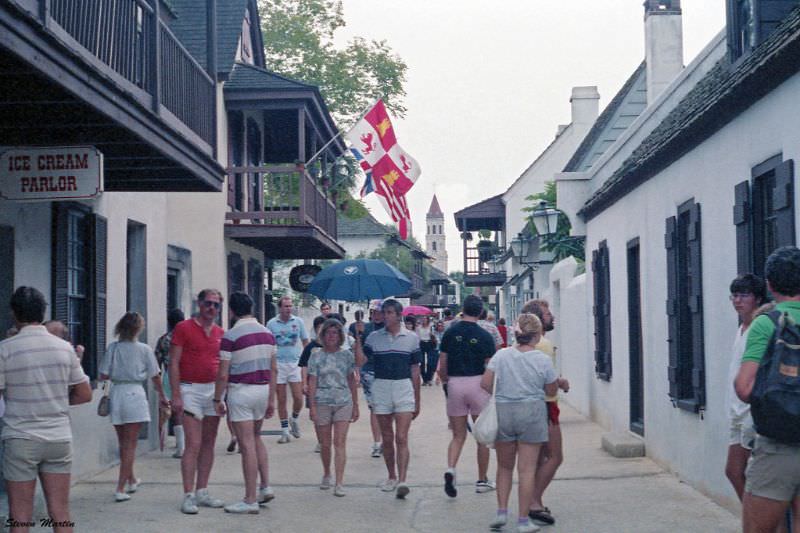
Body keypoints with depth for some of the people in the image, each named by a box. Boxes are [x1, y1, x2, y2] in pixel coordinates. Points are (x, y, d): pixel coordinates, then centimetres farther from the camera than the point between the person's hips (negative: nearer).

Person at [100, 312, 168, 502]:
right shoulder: (144, 349, -5)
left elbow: (103, 375, -2)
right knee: (130, 444, 2)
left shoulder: (113, 348, -1)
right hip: (135, 394, -3)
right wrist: (162, 396, 16)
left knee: (123, 443, 18)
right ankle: (121, 489, -5)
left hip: (116, 393, 3)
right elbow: (155, 376, 2)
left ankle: (131, 481, 34)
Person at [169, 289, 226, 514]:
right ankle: (188, 496, -6)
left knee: (208, 444, 9)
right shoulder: (183, 328, -5)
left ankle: (202, 492, 17)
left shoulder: (220, 333, 11)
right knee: (193, 445, -10)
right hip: (191, 390, -6)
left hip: (214, 390, 6)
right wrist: (176, 395, -14)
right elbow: (173, 363, -7)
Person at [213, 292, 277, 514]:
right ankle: (265, 486, 18)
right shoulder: (267, 333, 7)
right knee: (256, 438, 23)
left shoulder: (230, 336, -12)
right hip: (263, 389, 6)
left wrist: (217, 399, -1)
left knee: (247, 445, -4)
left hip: (241, 391, -6)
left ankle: (250, 500, 1)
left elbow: (223, 374, -13)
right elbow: (273, 369, 10)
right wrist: (271, 399, 15)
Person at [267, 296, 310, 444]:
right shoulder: (271, 323, 1)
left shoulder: (298, 322, 3)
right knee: (281, 400, 3)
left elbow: (305, 342, 10)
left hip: (295, 363, 1)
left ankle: (294, 419, 26)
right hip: (278, 364, -1)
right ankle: (284, 431, 13)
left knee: (298, 398, -4)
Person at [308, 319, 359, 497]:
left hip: (343, 402, 0)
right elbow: (312, 382, 0)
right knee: (325, 444, 9)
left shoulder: (346, 355, 4)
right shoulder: (316, 355, 1)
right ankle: (326, 475, 31)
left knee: (340, 443, -7)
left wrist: (355, 405, 9)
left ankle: (339, 483, -9)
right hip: (322, 403, 0)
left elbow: (351, 380, 9)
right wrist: (312, 407, -5)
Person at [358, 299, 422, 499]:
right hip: (381, 388, 2)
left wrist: (417, 400, 8)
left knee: (401, 438, -11)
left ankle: (402, 481, -16)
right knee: (387, 438, 10)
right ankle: (392, 477, 24)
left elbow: (415, 370, 7)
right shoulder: (374, 338, 5)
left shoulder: (411, 338, 4)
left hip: (404, 388, -2)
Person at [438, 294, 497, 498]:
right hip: (477, 384, -2)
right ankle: (482, 481, 17)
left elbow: (442, 368, 2)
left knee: (458, 435, 10)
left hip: (455, 384, 2)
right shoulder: (484, 336, -6)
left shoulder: (450, 333, 1)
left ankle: (450, 469, -15)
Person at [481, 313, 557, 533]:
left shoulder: (501, 355, -3)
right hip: (532, 412, -2)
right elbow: (551, 391, 0)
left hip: (503, 411, 2)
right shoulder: (543, 360, -7)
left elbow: (485, 383, -5)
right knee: (527, 469, 4)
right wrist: (560, 382, 20)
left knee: (504, 466, 18)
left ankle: (502, 511, 13)